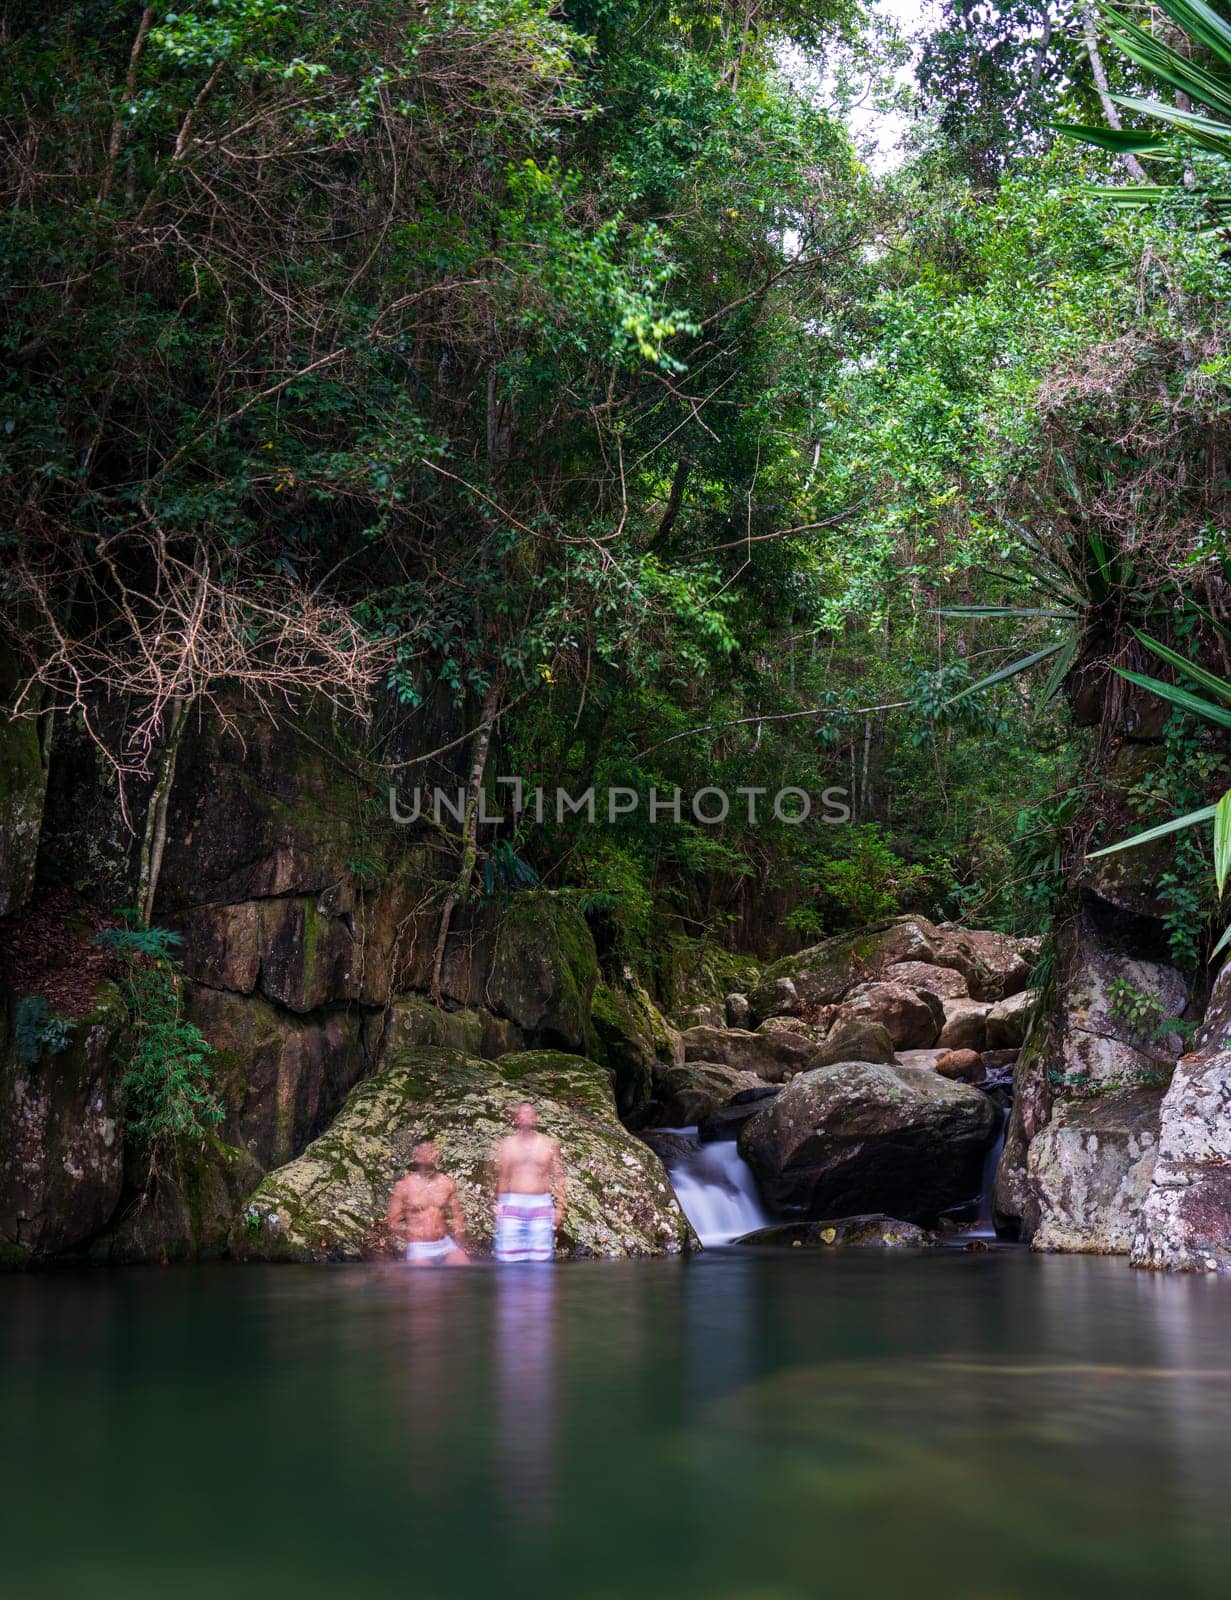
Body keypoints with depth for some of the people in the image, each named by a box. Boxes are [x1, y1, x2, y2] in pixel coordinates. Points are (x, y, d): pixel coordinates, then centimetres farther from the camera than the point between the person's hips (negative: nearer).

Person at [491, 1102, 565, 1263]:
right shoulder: (505, 1145, 8)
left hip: (541, 1206, 0)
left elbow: (558, 1178, 8)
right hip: (512, 1204, 0)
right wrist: (499, 1207, 9)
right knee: (509, 1259, -3)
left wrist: (559, 1208, 2)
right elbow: (501, 1179, 12)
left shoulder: (549, 1145, 8)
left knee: (540, 1259, 0)